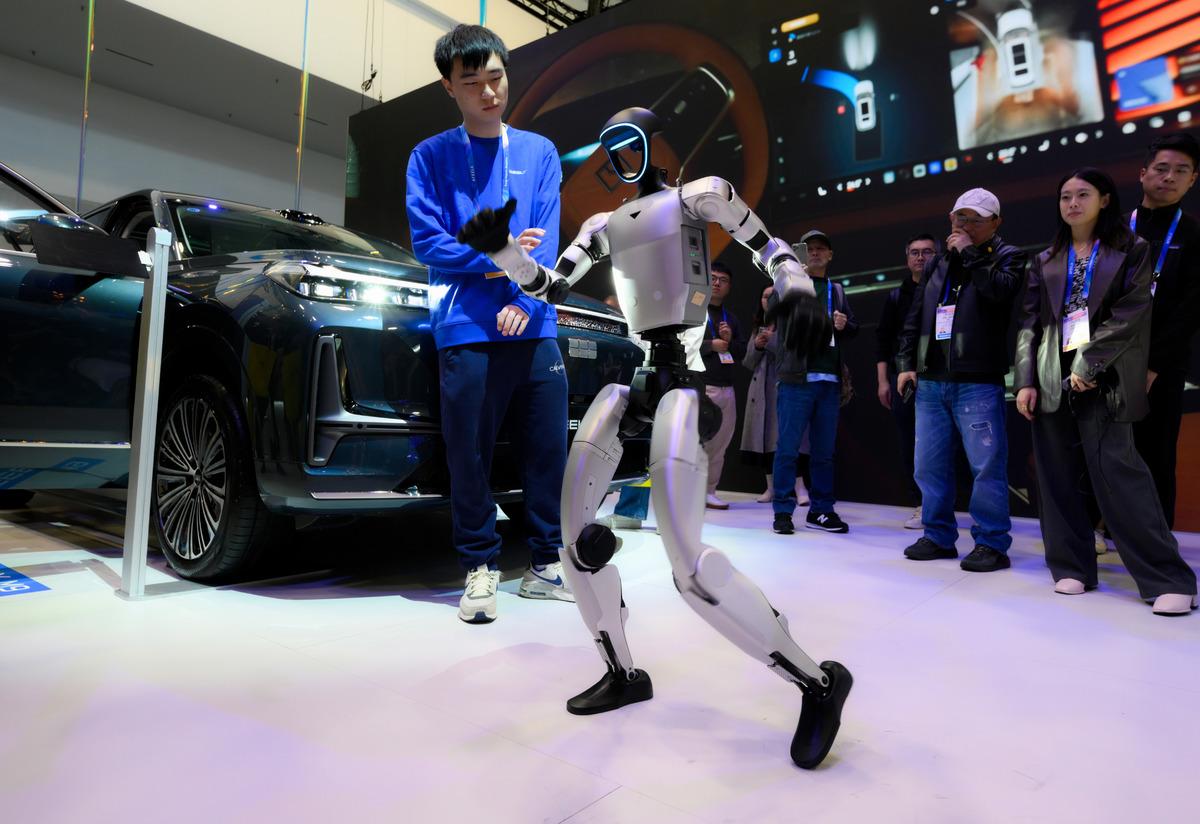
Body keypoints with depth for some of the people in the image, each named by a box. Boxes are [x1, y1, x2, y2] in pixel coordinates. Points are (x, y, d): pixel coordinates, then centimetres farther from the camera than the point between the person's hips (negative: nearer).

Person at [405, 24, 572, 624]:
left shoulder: (539, 152, 15)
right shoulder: (430, 157, 9)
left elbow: (547, 240, 5)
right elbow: (427, 241, 0)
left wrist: (525, 300, -11)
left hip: (534, 328, 2)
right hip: (465, 332, -2)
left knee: (548, 451, 3)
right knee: (469, 457, 0)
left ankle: (545, 564, 18)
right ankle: (480, 568, 16)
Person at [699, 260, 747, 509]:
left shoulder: (731, 318, 23)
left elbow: (742, 352, 19)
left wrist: (730, 342, -1)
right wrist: (711, 345, -11)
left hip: (726, 389, 6)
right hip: (701, 387, -6)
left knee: (719, 444, 4)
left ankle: (709, 491, 12)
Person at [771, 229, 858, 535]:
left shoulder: (837, 290, 20)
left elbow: (855, 328, 22)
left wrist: (844, 325, 0)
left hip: (830, 380, 4)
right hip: (797, 378, -4)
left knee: (824, 451, 7)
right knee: (788, 448, -4)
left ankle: (821, 510, 15)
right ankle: (783, 511, 3)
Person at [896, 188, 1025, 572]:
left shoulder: (1007, 257, 6)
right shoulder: (937, 263, 20)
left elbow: (1003, 290, -17)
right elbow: (914, 319, 19)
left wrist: (971, 253, -9)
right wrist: (906, 364, 9)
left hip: (978, 383, -5)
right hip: (930, 382, 5)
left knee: (986, 465, -5)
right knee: (929, 465, 8)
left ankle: (992, 543, 5)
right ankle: (938, 536, 19)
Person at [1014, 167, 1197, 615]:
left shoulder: (1132, 250, 7)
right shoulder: (1046, 261, 16)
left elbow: (1131, 314, -5)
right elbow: (1029, 324, 9)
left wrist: (1088, 364, -14)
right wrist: (1025, 380, -1)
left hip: (1102, 379, -4)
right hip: (1052, 380, 4)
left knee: (1117, 472, -12)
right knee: (1058, 479, 3)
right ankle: (1072, 567, 12)